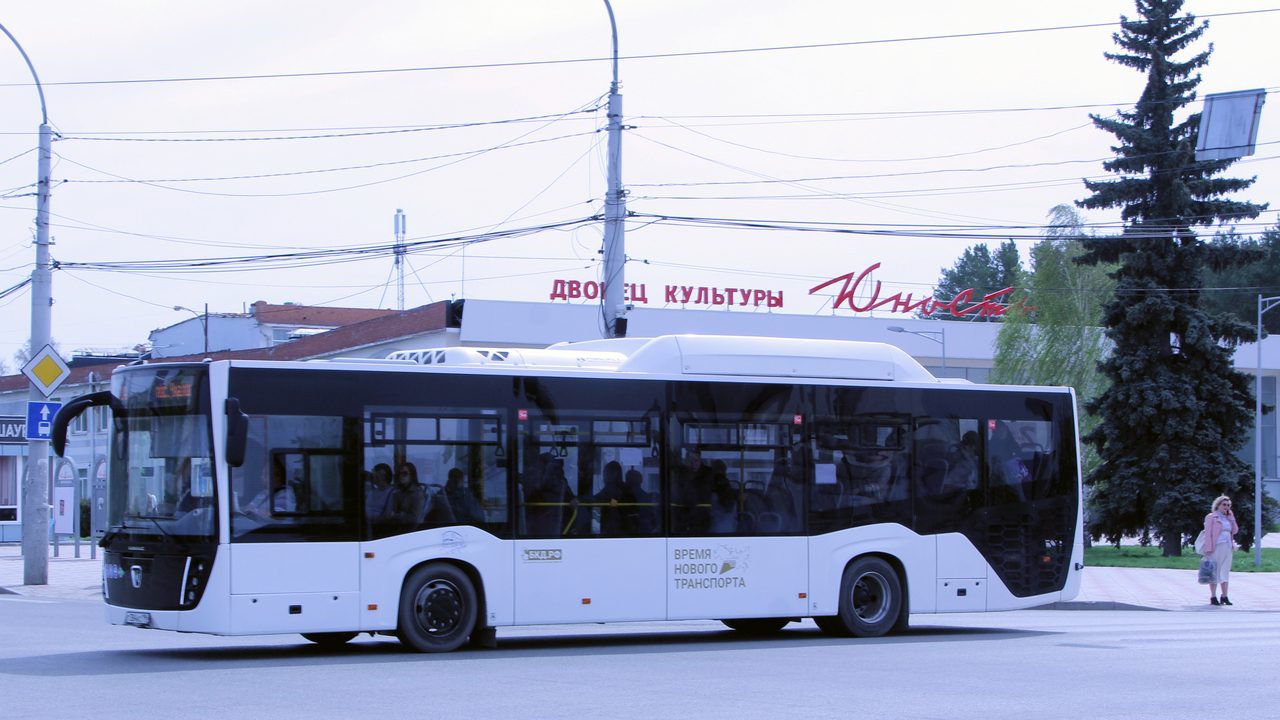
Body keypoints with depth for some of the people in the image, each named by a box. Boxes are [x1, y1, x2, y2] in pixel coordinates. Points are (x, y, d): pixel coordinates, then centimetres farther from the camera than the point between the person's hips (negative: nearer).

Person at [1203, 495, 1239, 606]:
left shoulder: (1228, 518, 17)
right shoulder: (1211, 517, -2)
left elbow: (1235, 530, 11)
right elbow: (1208, 533, -7)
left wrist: (1231, 517, 5)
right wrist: (1208, 549, -15)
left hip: (1227, 547, 6)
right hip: (1216, 547, -6)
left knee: (1225, 572, 7)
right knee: (1214, 572, -4)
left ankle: (1224, 596, 11)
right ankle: (1213, 597, -2)